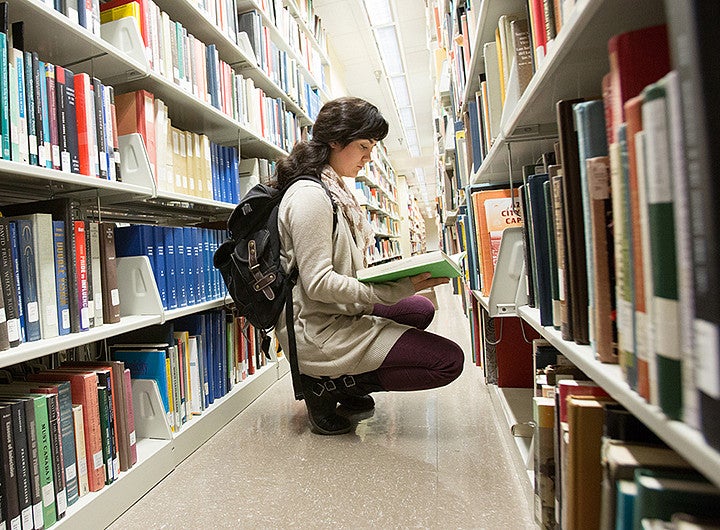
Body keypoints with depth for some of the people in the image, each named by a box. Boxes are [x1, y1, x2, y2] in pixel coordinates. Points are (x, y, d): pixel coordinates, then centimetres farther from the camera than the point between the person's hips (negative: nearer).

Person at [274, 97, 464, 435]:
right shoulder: (309, 195, -18)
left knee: (421, 309, 25)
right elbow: (318, 283, -24)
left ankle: (344, 386, 15)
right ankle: (328, 385, -2)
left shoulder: (333, 189, 13)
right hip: (318, 332, -10)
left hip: (338, 315, 10)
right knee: (448, 360, -10)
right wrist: (395, 290, -26)